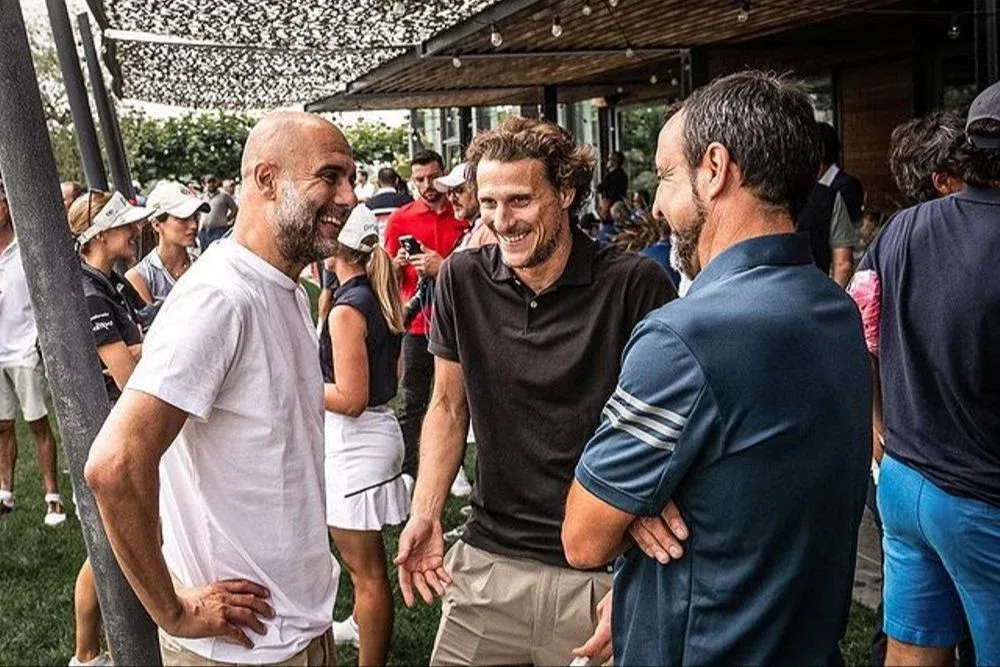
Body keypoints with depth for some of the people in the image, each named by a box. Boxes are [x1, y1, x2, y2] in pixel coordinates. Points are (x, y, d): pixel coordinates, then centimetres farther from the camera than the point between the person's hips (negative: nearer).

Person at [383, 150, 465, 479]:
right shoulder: (400, 219, 3)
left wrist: (443, 267, -13)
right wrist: (399, 262, -15)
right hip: (417, 322, -1)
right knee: (412, 402, 3)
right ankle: (407, 473, 11)